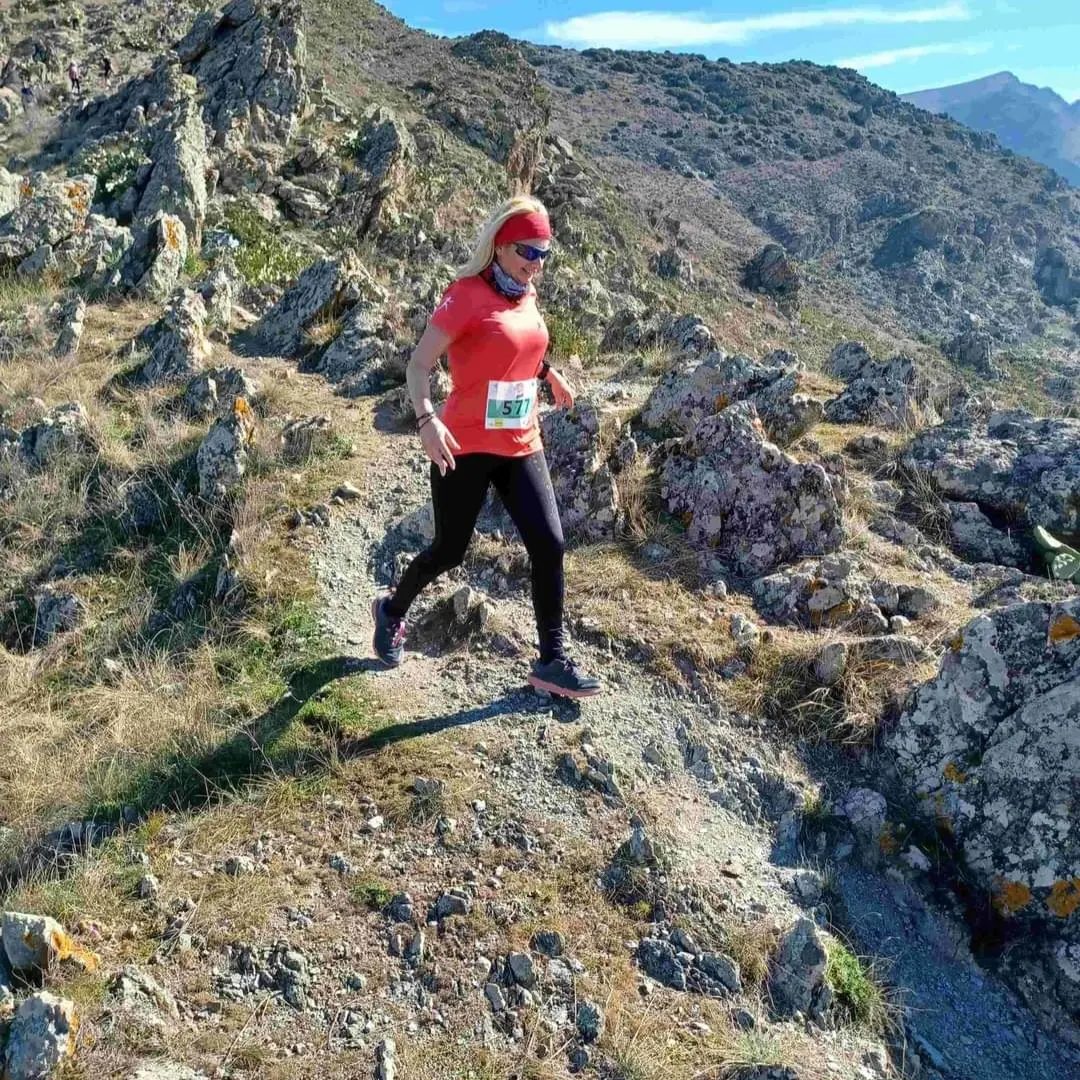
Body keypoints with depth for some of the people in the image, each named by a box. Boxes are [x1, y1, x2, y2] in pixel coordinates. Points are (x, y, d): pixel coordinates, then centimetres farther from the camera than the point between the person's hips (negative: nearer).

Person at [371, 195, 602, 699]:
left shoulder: (527, 295, 8)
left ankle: (552, 660, 11)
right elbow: (418, 364, -17)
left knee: (549, 546, -2)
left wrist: (549, 373, 33)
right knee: (449, 551, 6)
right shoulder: (467, 295, -13)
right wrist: (426, 419, -32)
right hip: (466, 448, -6)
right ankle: (392, 609, 37)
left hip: (522, 447, 6)